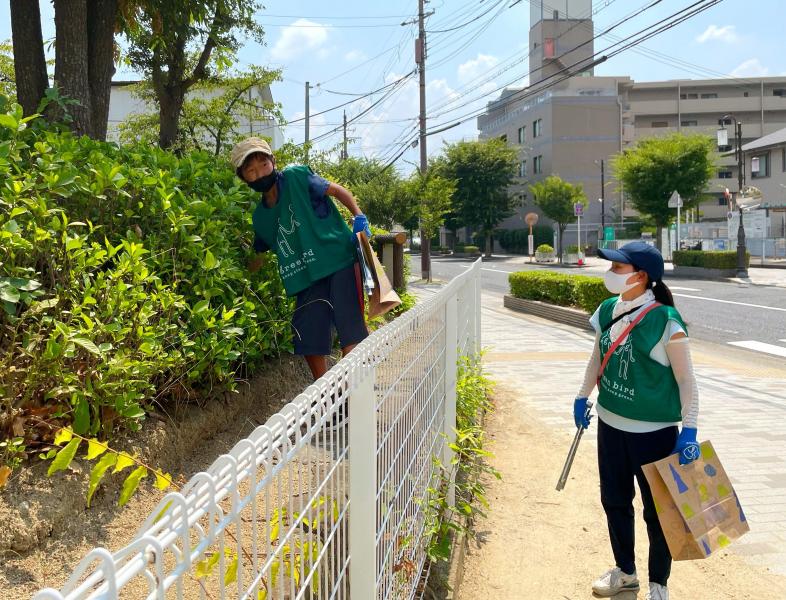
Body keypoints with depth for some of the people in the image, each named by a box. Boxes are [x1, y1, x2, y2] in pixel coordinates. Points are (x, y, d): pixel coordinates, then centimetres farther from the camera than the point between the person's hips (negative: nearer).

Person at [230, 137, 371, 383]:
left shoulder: (296, 177, -2)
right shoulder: (260, 217, 13)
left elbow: (336, 190, 0)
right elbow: (257, 259, 25)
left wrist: (359, 218, -12)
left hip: (340, 259, -6)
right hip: (308, 277, 6)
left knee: (350, 332, -11)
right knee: (309, 341, 6)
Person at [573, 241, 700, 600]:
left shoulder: (665, 321, -19)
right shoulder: (607, 312, -1)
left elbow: (686, 379, -14)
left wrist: (689, 430, -17)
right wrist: (582, 397, 19)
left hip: (654, 431, -6)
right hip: (610, 424, 6)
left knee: (657, 510, 8)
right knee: (614, 501, 18)